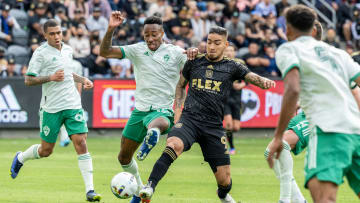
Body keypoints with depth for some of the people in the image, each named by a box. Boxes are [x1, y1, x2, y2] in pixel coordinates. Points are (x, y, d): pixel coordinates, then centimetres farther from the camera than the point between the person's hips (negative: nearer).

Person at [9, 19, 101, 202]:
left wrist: (82, 80, 13)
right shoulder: (40, 53, -7)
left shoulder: (68, 50, 11)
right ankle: (20, 158, 40)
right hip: (51, 108, -4)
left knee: (81, 142, -10)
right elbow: (28, 80, -8)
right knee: (46, 150, 6)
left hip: (73, 105, 4)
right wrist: (50, 78, -20)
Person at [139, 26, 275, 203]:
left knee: (224, 180, 2)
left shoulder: (232, 67, 8)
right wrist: (178, 108, 12)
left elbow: (253, 77, -5)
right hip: (189, 120, -1)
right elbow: (180, 85, 26)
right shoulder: (194, 62, 11)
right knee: (174, 145, -36)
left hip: (214, 126, 1)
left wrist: (264, 81, -28)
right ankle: (150, 187, -39)